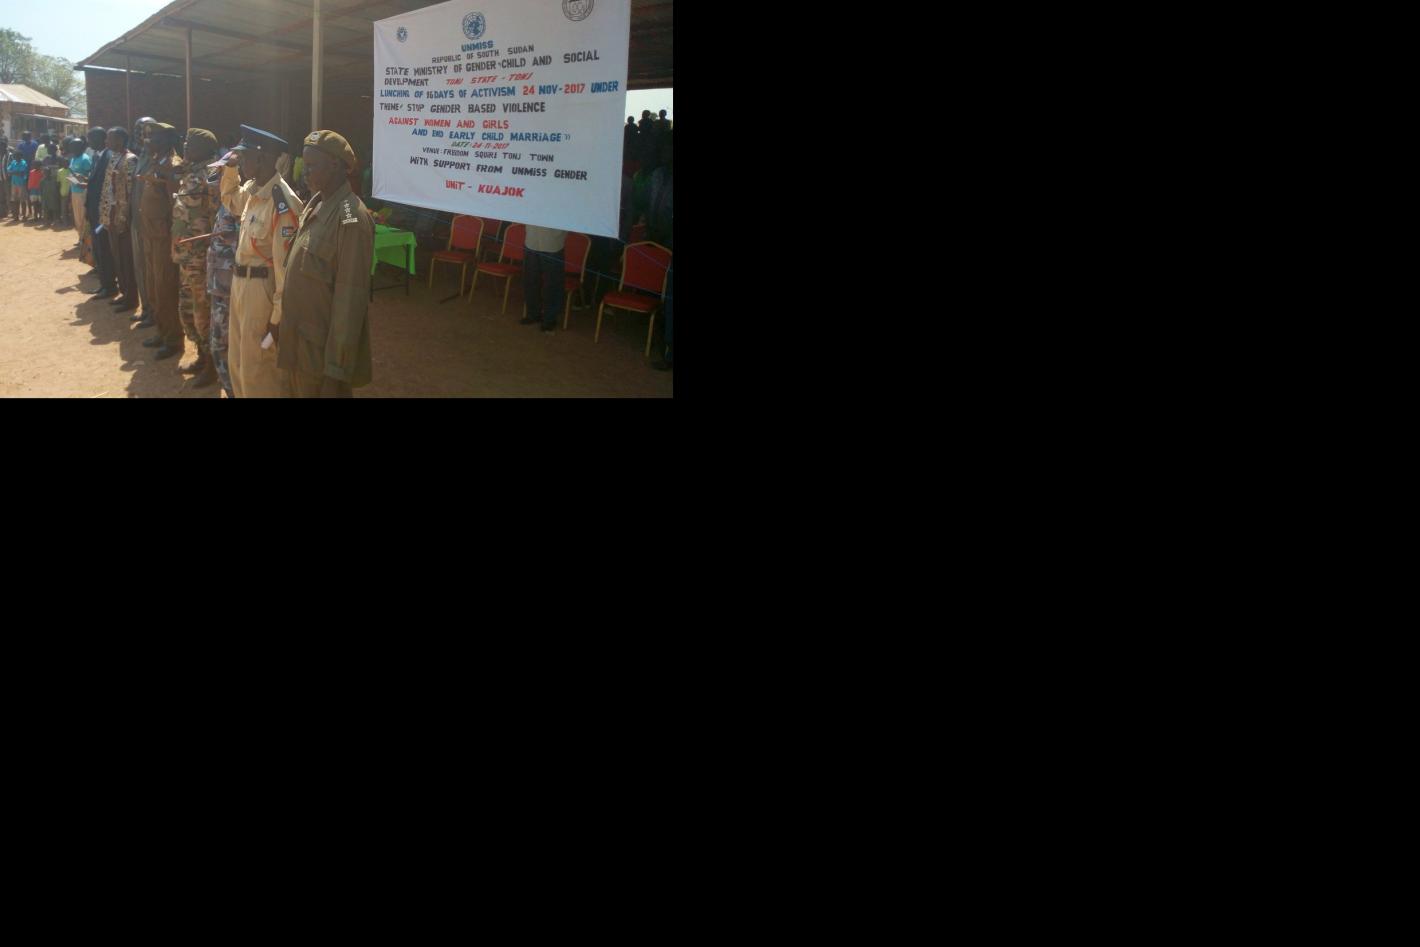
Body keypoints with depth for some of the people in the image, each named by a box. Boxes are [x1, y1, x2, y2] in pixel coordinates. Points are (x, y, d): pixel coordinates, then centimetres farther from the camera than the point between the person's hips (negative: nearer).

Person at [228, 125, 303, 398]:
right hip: (240, 284, 9)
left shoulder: (282, 203, -22)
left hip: (263, 289, -9)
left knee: (258, 371, 2)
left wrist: (278, 316, -20)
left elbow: (286, 265, -21)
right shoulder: (251, 190, 5)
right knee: (238, 364, 19)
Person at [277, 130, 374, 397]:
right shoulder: (315, 204, 7)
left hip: (325, 349, -8)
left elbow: (350, 297, -23)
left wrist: (337, 369, -23)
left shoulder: (350, 217, -20)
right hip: (301, 342, 8)